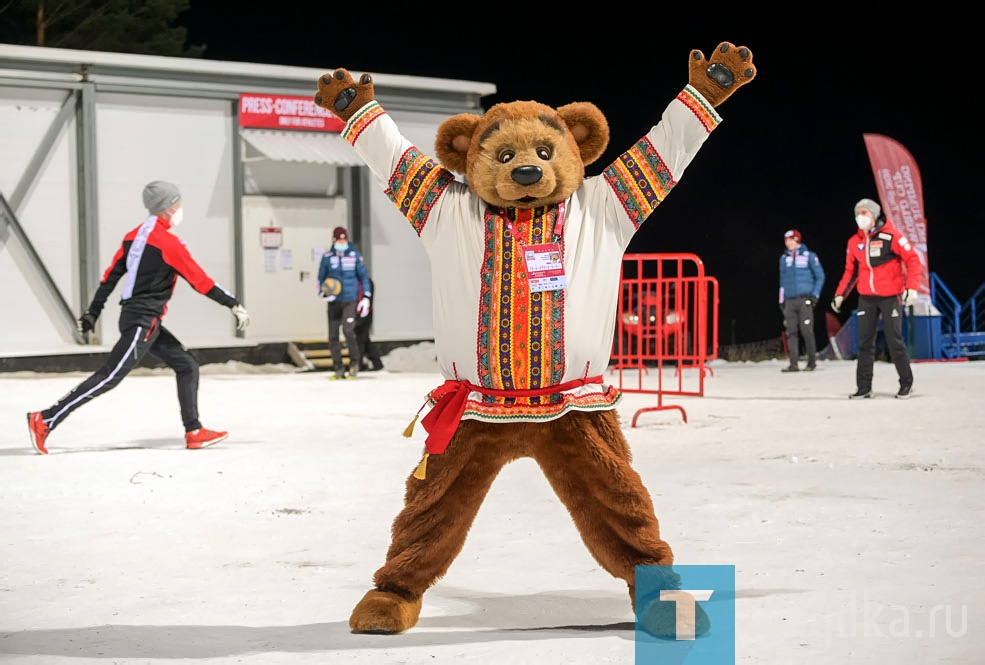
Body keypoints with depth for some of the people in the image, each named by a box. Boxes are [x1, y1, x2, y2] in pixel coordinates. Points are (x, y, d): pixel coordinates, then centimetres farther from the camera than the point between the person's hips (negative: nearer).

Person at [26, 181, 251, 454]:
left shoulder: (134, 236, 11)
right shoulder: (168, 243, -14)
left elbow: (111, 276, 12)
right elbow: (201, 281, -13)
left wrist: (93, 312, 16)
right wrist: (234, 305, -7)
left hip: (145, 322, 10)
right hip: (142, 322, -10)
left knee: (188, 366, 10)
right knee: (109, 376, -11)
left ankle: (194, 432, 7)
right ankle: (45, 420, -11)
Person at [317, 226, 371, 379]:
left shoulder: (355, 255, 3)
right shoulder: (327, 257, 5)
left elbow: (364, 275, 9)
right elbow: (320, 279, 11)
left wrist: (366, 298, 2)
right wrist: (323, 294, -8)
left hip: (350, 300, -2)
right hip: (334, 302, 2)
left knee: (348, 330, -20)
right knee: (333, 336, -1)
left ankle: (354, 362, 0)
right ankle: (338, 369, 9)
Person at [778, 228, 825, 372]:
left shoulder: (809, 256, 0)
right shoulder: (784, 258, 14)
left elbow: (820, 276, 3)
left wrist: (815, 295, -5)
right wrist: (781, 300, 14)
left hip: (805, 299, -4)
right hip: (789, 300, 4)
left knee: (806, 331, -8)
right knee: (791, 332, -2)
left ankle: (812, 362, 0)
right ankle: (794, 363, -1)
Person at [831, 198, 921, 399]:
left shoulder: (891, 236, -11)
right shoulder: (854, 241, 6)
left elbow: (913, 260, -11)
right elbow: (851, 271, 15)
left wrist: (912, 287, -19)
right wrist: (840, 294, 8)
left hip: (890, 296, -5)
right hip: (866, 297, 5)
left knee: (895, 341, -1)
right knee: (865, 343, 2)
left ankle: (906, 383, 14)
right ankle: (864, 387, 6)